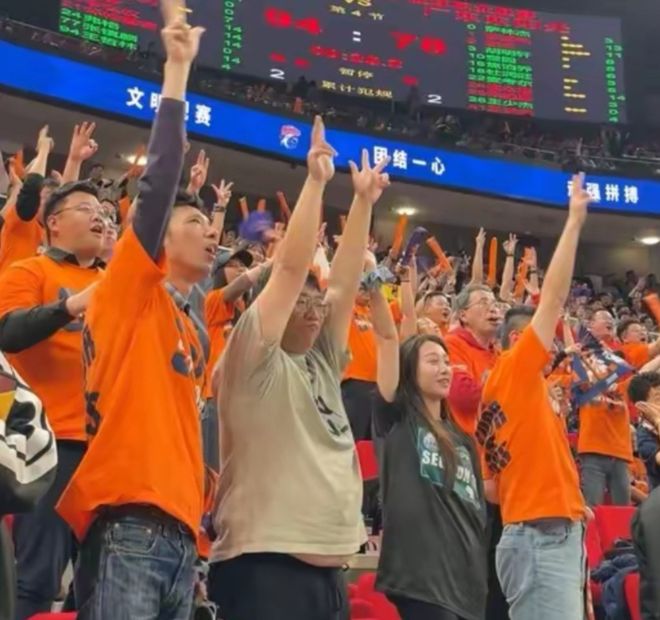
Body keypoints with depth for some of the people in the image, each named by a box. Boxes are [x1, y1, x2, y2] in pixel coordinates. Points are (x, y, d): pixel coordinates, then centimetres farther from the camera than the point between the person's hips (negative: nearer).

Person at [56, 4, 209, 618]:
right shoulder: (129, 287, 3)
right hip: (130, 525, -8)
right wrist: (177, 68, -6)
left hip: (179, 535, 8)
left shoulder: (191, 330, 23)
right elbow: (159, 182, -7)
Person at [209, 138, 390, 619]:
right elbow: (290, 267, -11)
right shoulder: (254, 362, -4)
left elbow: (345, 281, 14)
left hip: (328, 569, 8)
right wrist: (316, 182, -8)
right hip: (265, 567, -8)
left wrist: (364, 201, 16)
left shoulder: (323, 364, 15)